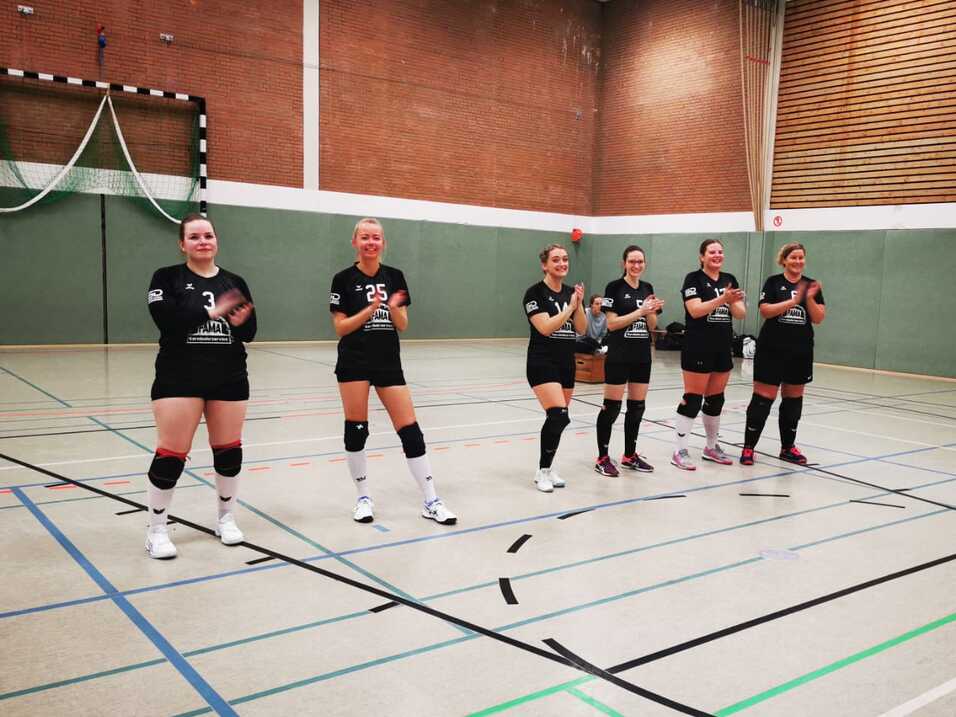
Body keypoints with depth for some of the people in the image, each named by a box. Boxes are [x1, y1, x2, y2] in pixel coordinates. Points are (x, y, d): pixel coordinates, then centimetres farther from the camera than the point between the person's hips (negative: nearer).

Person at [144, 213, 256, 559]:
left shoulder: (234, 282, 9)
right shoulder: (167, 278, 0)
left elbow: (250, 333, 6)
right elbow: (166, 319, -17)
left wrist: (241, 323, -16)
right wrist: (211, 312, -17)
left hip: (229, 378, 4)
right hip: (179, 379, -3)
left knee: (229, 450, 10)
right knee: (170, 455, -3)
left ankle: (226, 518, 29)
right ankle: (156, 530, 13)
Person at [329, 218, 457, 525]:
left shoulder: (394, 276, 7)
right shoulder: (344, 279, -2)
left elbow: (403, 326, 6)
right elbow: (340, 328, -5)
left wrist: (393, 307, -15)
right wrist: (371, 308, -16)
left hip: (389, 362, 3)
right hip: (354, 363, -2)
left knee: (410, 430, 0)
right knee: (356, 428, 2)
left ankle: (431, 502, 7)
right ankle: (364, 498, 20)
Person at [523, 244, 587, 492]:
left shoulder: (571, 292, 10)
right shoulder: (535, 292, -8)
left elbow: (581, 328, 3)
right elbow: (545, 327, -18)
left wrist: (579, 304, -11)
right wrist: (569, 307, -16)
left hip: (567, 363, 7)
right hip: (542, 363, -7)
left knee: (557, 419, 9)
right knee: (559, 416, -18)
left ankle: (546, 469, 23)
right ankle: (543, 471, -3)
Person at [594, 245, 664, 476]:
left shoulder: (648, 288, 11)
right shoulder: (614, 287, -7)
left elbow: (651, 326, 11)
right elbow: (611, 323, -13)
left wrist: (653, 311, -8)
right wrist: (640, 311, -19)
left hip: (642, 356, 6)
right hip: (619, 356, -6)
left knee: (637, 407, 10)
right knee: (611, 407, -4)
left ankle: (629, 455, 22)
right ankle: (602, 458, 5)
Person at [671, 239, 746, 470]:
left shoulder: (730, 279, 12)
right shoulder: (694, 278, -6)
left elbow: (741, 313, 6)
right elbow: (695, 310, -19)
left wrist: (733, 302, -15)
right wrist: (722, 299, -27)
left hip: (723, 349, 6)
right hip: (698, 349, -6)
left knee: (715, 399, 13)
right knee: (692, 399, -6)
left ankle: (712, 447, 25)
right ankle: (680, 451, 0)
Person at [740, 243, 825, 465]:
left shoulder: (812, 285, 7)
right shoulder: (773, 282, -2)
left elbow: (818, 318, 2)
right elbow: (765, 311, -13)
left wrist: (809, 299, -14)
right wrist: (793, 301, -20)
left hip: (800, 351, 4)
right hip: (772, 350, -4)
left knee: (793, 399, 11)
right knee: (763, 398, -5)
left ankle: (788, 447, 22)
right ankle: (748, 447, 1)